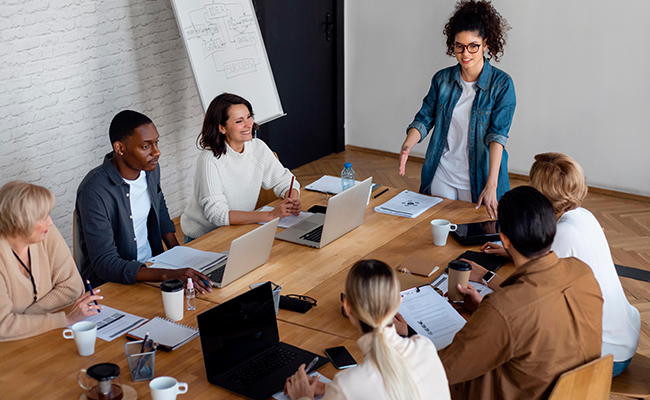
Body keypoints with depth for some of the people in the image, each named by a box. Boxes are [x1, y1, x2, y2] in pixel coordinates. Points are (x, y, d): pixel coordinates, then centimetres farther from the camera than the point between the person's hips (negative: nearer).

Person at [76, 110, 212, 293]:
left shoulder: (150, 168, -1)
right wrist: (169, 275, -38)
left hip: (151, 264, 7)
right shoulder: (94, 192, -24)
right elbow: (104, 263, -27)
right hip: (108, 283, -7)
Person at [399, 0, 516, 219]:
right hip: (441, 176, 3)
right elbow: (424, 119, 4)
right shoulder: (442, 79, 2)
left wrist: (491, 186, -28)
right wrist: (407, 146, -19)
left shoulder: (501, 84, -10)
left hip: (479, 179, -3)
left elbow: (498, 135, -18)